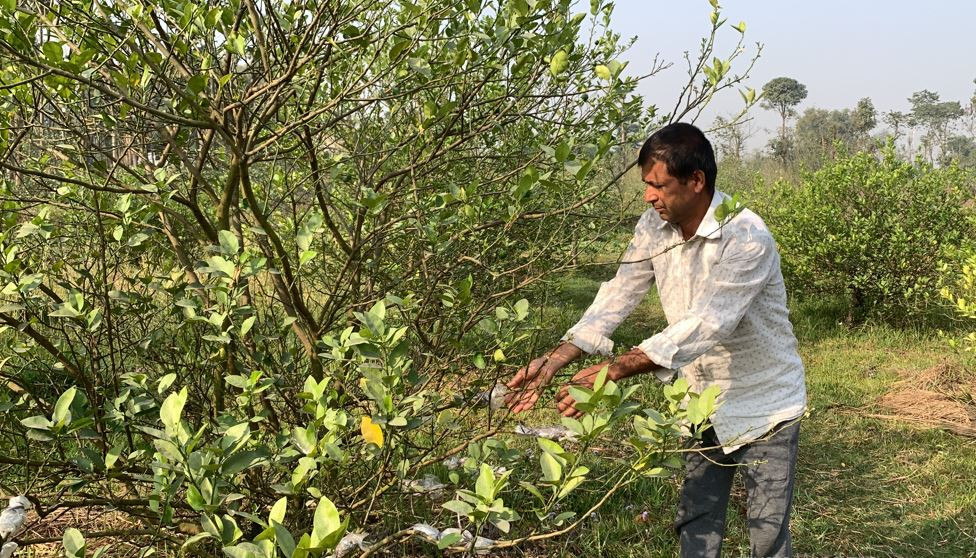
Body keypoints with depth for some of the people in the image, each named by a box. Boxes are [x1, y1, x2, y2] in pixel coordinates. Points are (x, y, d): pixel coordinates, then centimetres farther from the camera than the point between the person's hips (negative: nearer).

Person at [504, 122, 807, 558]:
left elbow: (705, 326, -37)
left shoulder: (747, 239, -29)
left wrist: (613, 372, -43)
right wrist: (552, 362, -19)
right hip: (706, 403, 6)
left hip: (764, 404, -6)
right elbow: (617, 297, -8)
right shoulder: (654, 227, -8)